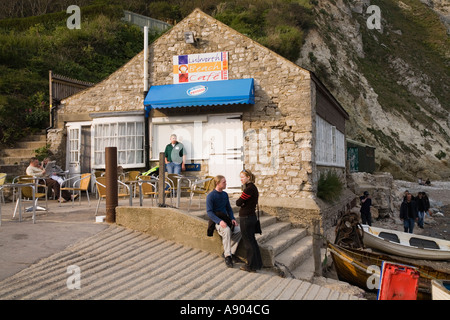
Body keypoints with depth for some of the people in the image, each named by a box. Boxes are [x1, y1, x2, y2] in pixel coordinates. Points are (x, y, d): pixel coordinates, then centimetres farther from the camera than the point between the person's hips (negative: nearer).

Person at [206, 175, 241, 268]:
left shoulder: (225, 194, 12)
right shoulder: (210, 196, -8)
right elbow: (209, 212, -14)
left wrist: (233, 219, 0)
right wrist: (219, 221, -26)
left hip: (225, 219, 6)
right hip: (216, 221, -6)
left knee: (239, 230, -20)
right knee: (227, 230, -36)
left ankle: (228, 252, -10)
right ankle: (228, 256, -31)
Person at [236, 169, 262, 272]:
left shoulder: (249, 189, -21)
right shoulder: (253, 187, 10)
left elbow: (238, 203, -19)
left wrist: (240, 202, 2)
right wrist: (242, 202, -4)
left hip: (246, 218, -10)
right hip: (251, 216, 10)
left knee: (248, 241, 1)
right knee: (252, 240, 18)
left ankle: (252, 266, 11)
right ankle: (257, 263, 27)